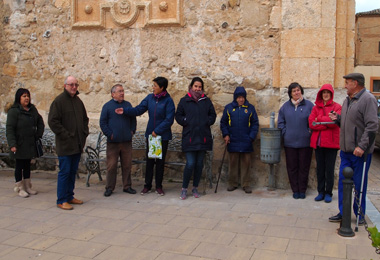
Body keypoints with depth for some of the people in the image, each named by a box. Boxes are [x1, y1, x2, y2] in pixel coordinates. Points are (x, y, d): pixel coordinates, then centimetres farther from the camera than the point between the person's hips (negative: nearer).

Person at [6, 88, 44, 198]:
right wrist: (12, 144, -23)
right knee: (19, 166, 3)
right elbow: (9, 129, -15)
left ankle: (27, 187, 23)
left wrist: (38, 135, 7)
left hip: (30, 144, 6)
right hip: (20, 145, -6)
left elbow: (40, 122, 20)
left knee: (27, 165, 14)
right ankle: (20, 188, 12)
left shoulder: (33, 109, 9)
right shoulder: (14, 111, -11)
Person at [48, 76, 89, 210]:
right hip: (65, 145, -7)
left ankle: (69, 196, 24)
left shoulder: (78, 101, 14)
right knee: (64, 172, -3)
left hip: (78, 144, 7)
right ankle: (62, 200, 5)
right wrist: (65, 135, -16)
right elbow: (53, 121, -14)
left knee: (73, 172, 13)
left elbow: (85, 119, 24)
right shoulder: (59, 101, -9)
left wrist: (84, 133, 11)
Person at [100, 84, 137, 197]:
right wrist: (109, 134, -8)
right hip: (113, 142, -3)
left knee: (127, 165, 8)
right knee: (111, 166, 1)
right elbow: (102, 122, 0)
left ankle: (127, 186, 19)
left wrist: (132, 131, 6)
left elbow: (133, 119, 18)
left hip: (127, 141, 3)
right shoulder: (107, 106, 1)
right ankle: (109, 188, 12)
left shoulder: (128, 105, 11)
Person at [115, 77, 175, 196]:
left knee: (160, 161, 6)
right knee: (149, 160, 8)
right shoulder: (150, 98, 4)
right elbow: (139, 109, 4)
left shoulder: (168, 101, -10)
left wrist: (157, 131, -14)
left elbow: (169, 120, -13)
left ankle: (159, 186, 18)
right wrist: (125, 111, -8)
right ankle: (147, 186, 18)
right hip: (150, 134, 4)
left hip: (163, 136, -4)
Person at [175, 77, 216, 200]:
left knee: (199, 164, 7)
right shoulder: (184, 101, 5)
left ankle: (195, 188, 21)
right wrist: (187, 122, -8)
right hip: (189, 137, -3)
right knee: (190, 164, -9)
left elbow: (212, 115, 14)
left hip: (203, 137, 3)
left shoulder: (206, 101, 10)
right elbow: (178, 116, 6)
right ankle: (184, 189, 7)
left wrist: (207, 122, -2)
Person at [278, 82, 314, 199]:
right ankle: (295, 190, 18)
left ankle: (302, 190, 18)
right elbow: (281, 122, 12)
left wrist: (309, 133, -6)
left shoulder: (309, 105, -1)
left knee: (304, 167, 5)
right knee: (292, 167, 7)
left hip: (305, 142, -2)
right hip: (290, 142, 2)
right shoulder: (285, 106, 7)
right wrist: (285, 133, 0)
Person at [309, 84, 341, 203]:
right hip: (318, 142, 3)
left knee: (329, 169, 3)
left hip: (331, 142, -3)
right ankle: (321, 192, 19)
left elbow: (335, 122, -15)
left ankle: (328, 193, 13)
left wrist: (319, 119, -9)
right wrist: (327, 123, -12)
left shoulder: (337, 107, 1)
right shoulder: (316, 107, 10)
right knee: (320, 168, 9)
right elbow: (311, 123, -3)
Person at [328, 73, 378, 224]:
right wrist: (338, 119, 5)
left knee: (359, 184, 4)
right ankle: (343, 213, 20)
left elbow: (372, 125, -18)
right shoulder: (347, 100, 16)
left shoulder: (368, 99, -11)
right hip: (345, 150, 8)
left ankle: (360, 214, 18)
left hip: (360, 151, -8)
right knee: (343, 182, 10)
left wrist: (362, 146, -23)